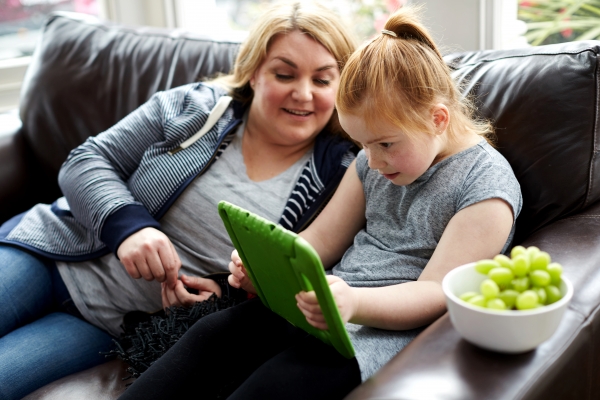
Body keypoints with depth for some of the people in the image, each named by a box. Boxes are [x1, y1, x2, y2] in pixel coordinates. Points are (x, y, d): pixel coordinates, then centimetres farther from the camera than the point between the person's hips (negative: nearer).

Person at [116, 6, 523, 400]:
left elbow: (436, 293, -17)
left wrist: (355, 303, -34)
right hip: (329, 304, 7)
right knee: (211, 335, -15)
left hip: (392, 328, -7)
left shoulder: (486, 184, -9)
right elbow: (321, 239, 15)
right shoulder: (375, 161, 13)